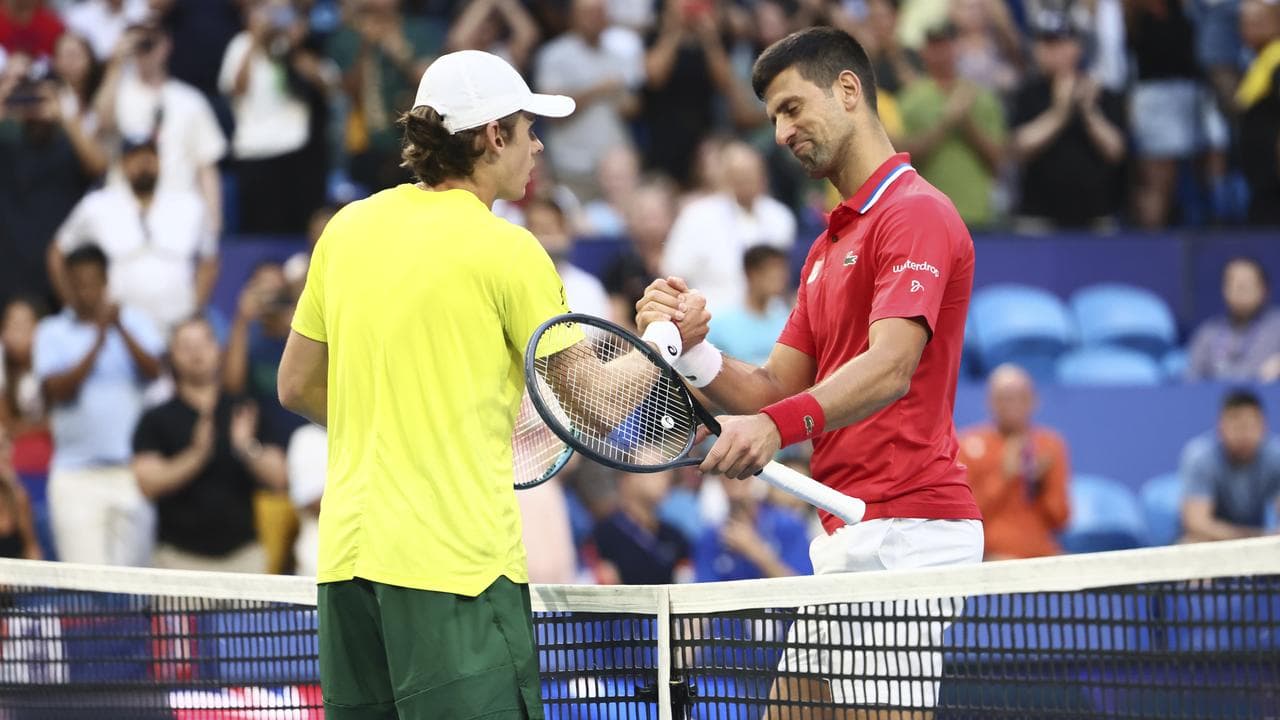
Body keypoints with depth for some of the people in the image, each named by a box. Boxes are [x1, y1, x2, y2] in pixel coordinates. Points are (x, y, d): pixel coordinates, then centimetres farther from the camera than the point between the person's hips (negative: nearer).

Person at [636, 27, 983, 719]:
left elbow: (890, 369, -25)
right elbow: (775, 389, 18)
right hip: (845, 539, 10)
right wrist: (691, 347, -1)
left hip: (904, 531, -10)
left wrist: (778, 426, -40)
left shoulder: (916, 214, -9)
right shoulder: (830, 243, 24)